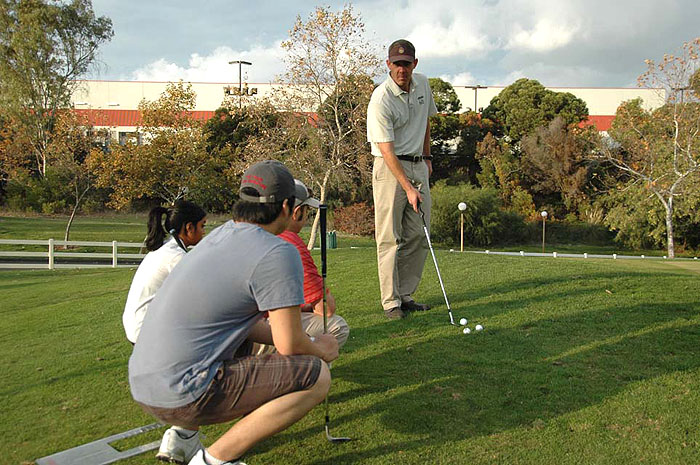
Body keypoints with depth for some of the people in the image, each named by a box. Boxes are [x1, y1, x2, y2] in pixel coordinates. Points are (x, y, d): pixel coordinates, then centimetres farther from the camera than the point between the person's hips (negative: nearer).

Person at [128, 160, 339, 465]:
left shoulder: (219, 235, 13)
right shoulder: (279, 253, -14)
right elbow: (290, 345, -12)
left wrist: (291, 339, 22)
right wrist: (320, 350, 9)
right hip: (182, 396, -9)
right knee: (316, 375, -7)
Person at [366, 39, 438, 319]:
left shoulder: (422, 84, 5)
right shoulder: (381, 100, -17)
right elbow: (387, 151, -21)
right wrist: (408, 188, -25)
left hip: (418, 166, 7)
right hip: (389, 169, -7)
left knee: (419, 237, 6)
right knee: (390, 238, -5)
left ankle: (405, 295, 16)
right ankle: (391, 302, 2)